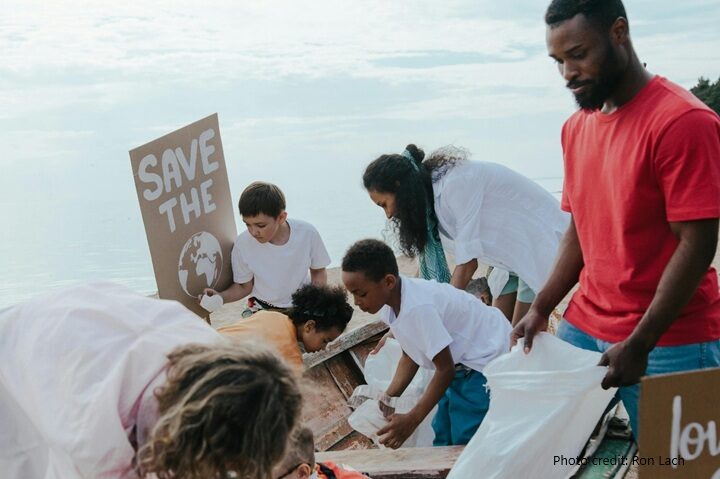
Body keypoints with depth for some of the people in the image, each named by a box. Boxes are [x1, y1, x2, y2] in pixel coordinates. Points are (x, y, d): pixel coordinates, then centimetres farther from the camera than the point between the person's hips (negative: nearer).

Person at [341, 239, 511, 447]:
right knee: (443, 437, 11)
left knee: (464, 442, -11)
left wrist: (411, 421, -22)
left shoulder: (419, 307, -32)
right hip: (462, 365, 9)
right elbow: (410, 357, 6)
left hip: (486, 358, -9)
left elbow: (445, 369, -24)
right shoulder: (389, 304, -6)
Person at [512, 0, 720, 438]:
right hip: (583, 328, 7)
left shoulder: (682, 121, -14)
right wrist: (541, 309, 5)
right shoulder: (576, 127, 9)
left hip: (667, 342, -6)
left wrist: (638, 344, -18)